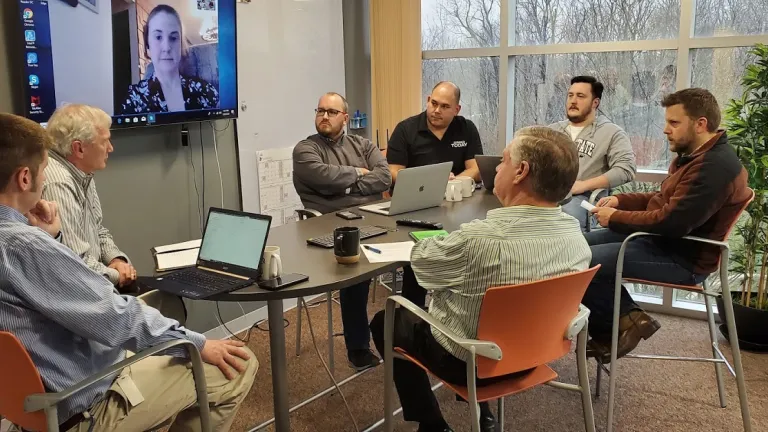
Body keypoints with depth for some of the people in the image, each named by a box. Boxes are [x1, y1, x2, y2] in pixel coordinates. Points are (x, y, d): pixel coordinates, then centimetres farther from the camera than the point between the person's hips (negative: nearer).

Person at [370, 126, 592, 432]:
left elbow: (419, 258, -14)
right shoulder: (578, 239, -14)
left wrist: (447, 241, 7)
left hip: (469, 361, -6)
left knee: (386, 322, 19)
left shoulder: (479, 239, -34)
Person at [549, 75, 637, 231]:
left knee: (568, 216, -39)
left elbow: (626, 168, -2)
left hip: (582, 198, -3)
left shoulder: (611, 133, 10)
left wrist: (583, 185, -12)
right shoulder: (552, 130, 26)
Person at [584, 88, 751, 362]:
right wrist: (620, 200, 5)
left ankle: (626, 319, 0)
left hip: (682, 258, -11)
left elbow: (671, 222, -29)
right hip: (661, 240, 11)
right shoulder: (695, 155, 12)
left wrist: (615, 218, -16)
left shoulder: (714, 167, -23)